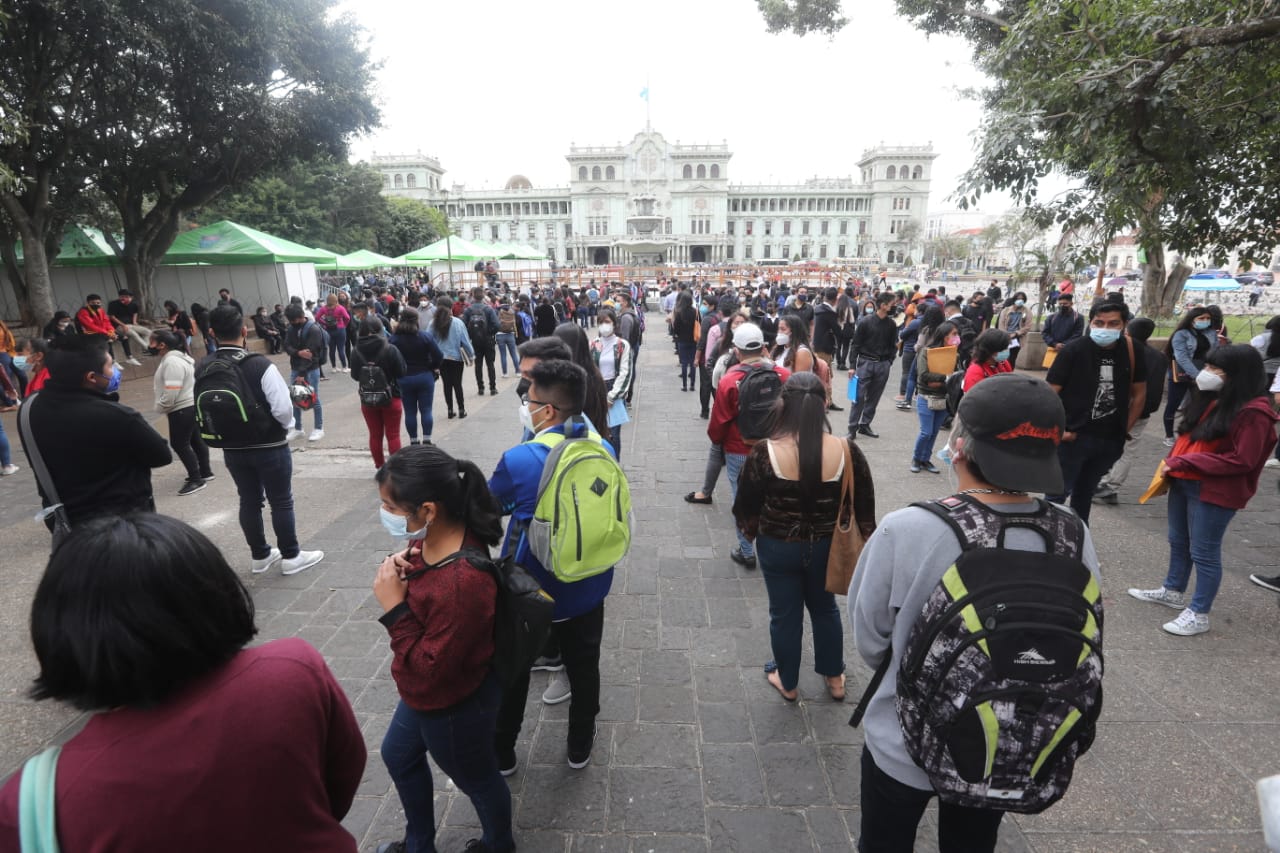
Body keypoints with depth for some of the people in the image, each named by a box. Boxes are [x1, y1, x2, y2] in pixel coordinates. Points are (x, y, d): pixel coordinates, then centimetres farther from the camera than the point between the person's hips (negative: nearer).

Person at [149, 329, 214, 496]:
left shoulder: (172, 362, -23)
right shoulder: (177, 357, 11)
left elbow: (171, 394, -26)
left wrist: (159, 407, -12)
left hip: (182, 409, -11)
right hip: (191, 406, 11)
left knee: (179, 444, -3)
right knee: (195, 440, 18)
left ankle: (195, 480, 4)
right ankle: (205, 472, 28)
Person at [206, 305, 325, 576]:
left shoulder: (203, 369, -6)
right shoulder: (261, 365, -22)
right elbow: (283, 410, -22)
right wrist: (287, 425, -1)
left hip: (231, 449, 5)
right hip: (270, 447, -5)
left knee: (249, 500, 17)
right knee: (281, 501, 8)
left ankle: (259, 556, 31)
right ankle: (291, 557, 19)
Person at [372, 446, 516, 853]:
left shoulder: (462, 582, -40)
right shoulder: (436, 540, -14)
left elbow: (430, 670, -30)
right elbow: (426, 588, 5)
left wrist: (394, 608, -30)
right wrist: (402, 568, -15)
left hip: (454, 708, -9)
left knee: (476, 779, 21)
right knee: (398, 755, 31)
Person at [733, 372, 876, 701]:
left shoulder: (765, 452, -23)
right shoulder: (847, 450, -17)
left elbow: (746, 506, -11)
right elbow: (865, 506, -4)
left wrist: (750, 532, 10)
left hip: (778, 548, -2)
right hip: (826, 547, 2)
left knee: (785, 614, 19)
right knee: (825, 608, 27)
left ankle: (787, 683, 40)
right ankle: (834, 678, 44)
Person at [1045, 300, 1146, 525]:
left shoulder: (1132, 351, 0)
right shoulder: (1073, 350, -13)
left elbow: (1139, 393, 10)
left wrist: (1125, 430, 6)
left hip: (1110, 440, 5)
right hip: (1072, 436, -4)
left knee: (1085, 492, 20)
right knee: (1058, 492, 2)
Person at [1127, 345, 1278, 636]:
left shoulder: (1253, 412, -17)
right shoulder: (1212, 398, 8)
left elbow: (1241, 461, -20)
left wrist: (1183, 462, -21)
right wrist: (1173, 462, 2)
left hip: (1214, 491, -8)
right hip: (1184, 482, 8)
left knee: (1204, 552, 2)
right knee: (1178, 542, 21)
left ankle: (1198, 614, 15)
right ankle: (1172, 591, 38)